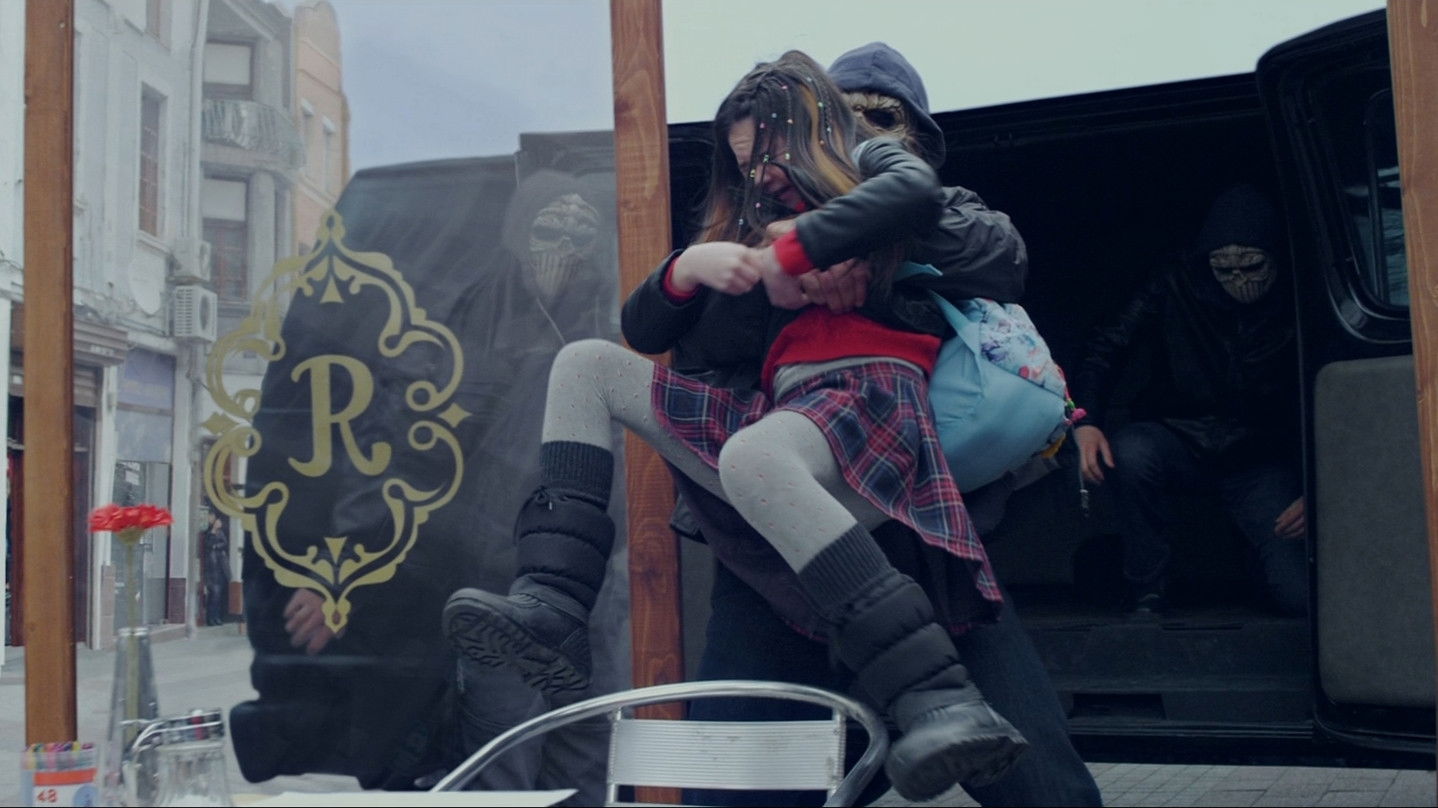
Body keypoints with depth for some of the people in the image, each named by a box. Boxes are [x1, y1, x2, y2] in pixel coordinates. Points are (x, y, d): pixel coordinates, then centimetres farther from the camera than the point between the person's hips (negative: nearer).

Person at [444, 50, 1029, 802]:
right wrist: (689, 266, 3)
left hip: (869, 393, -7)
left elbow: (919, 191, -11)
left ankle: (945, 705, -44)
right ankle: (550, 607, -16)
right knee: (586, 364, 5)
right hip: (779, 407, 7)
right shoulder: (754, 225, 34)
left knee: (752, 454, -40)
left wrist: (790, 254, -7)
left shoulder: (869, 162, 17)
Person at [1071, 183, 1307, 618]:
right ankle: (1147, 596, -20)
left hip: (1258, 458, 0)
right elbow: (1108, 348, -10)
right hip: (1177, 440, 0)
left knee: (1301, 595, -16)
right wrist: (1086, 422, -28)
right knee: (1129, 453, -37)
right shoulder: (1176, 291, -7)